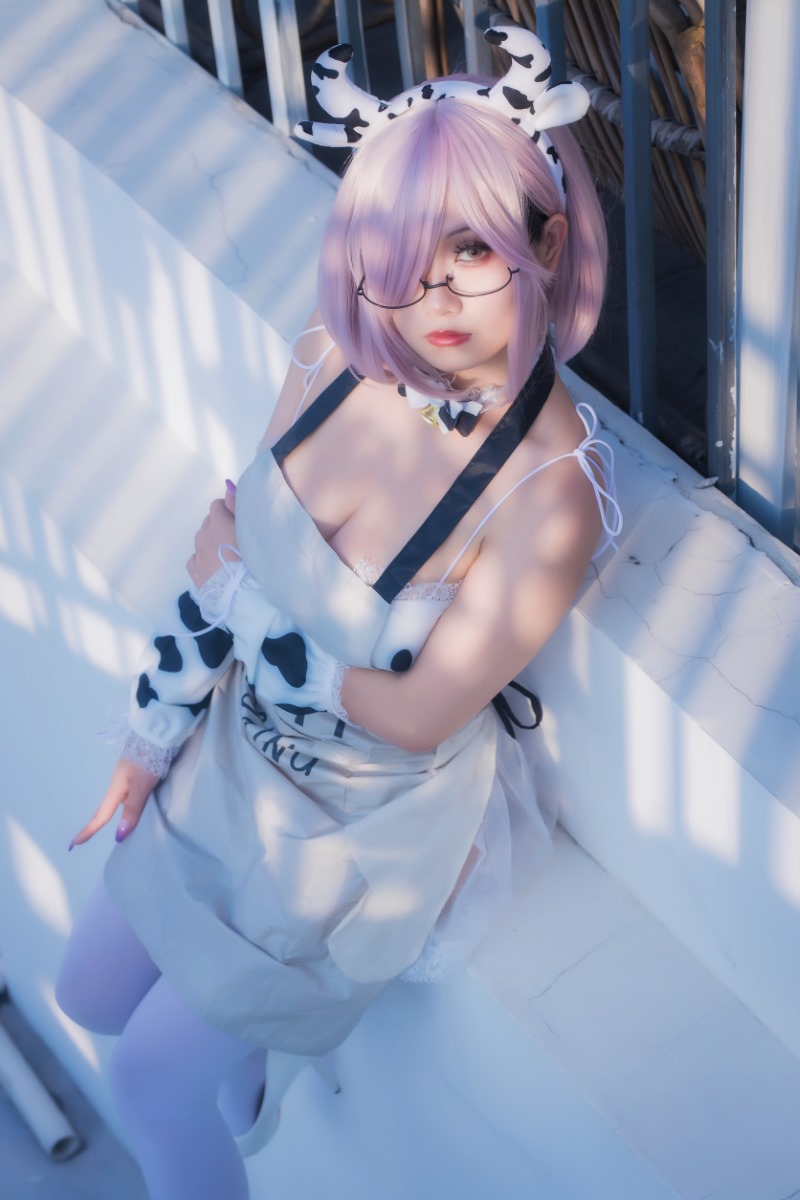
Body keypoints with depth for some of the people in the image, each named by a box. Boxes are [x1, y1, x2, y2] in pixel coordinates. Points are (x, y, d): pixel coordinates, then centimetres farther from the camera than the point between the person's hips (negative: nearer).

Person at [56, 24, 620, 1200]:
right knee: (91, 994, 21)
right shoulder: (334, 361, -16)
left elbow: (414, 714, -25)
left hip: (375, 824, -5)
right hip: (234, 753, 6)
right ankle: (252, 1019, 47)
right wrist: (155, 735, 4)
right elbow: (228, 555, -2)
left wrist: (243, 599, -16)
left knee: (155, 1077, 9)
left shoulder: (550, 485, -33)